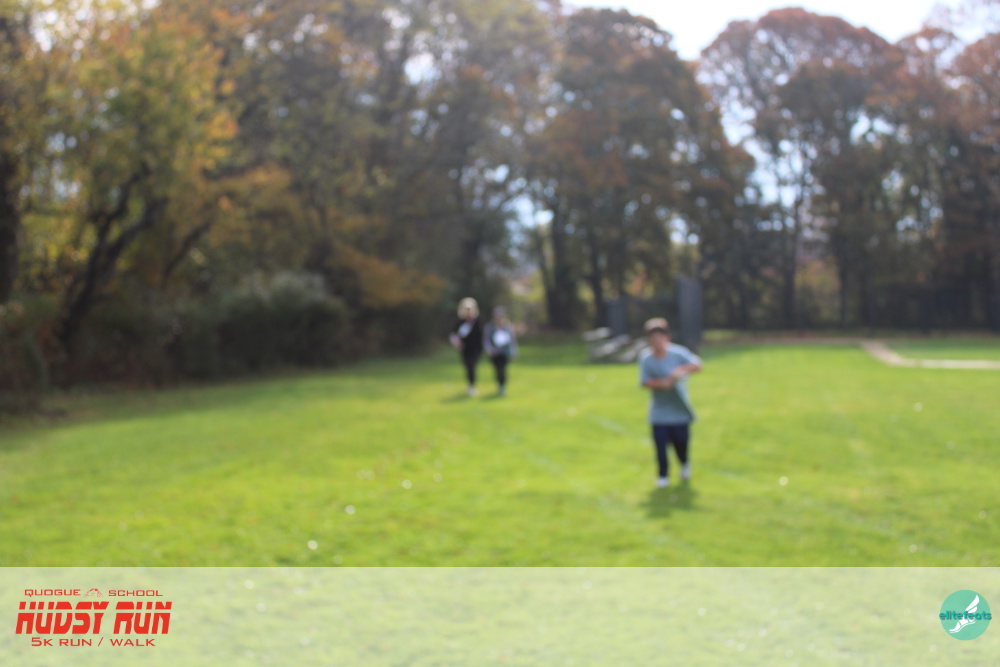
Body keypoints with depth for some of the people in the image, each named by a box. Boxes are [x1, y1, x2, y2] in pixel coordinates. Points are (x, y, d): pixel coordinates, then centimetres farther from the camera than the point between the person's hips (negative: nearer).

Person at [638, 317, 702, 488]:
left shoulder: (678, 353, -8)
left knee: (681, 440, 4)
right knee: (660, 444, -4)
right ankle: (663, 475, 14)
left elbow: (697, 365, -16)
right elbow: (645, 381, -8)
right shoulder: (645, 358, -5)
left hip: (679, 410, 0)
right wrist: (661, 383, -26)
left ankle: (685, 463, 38)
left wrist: (681, 370, -34)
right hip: (658, 412, 0)